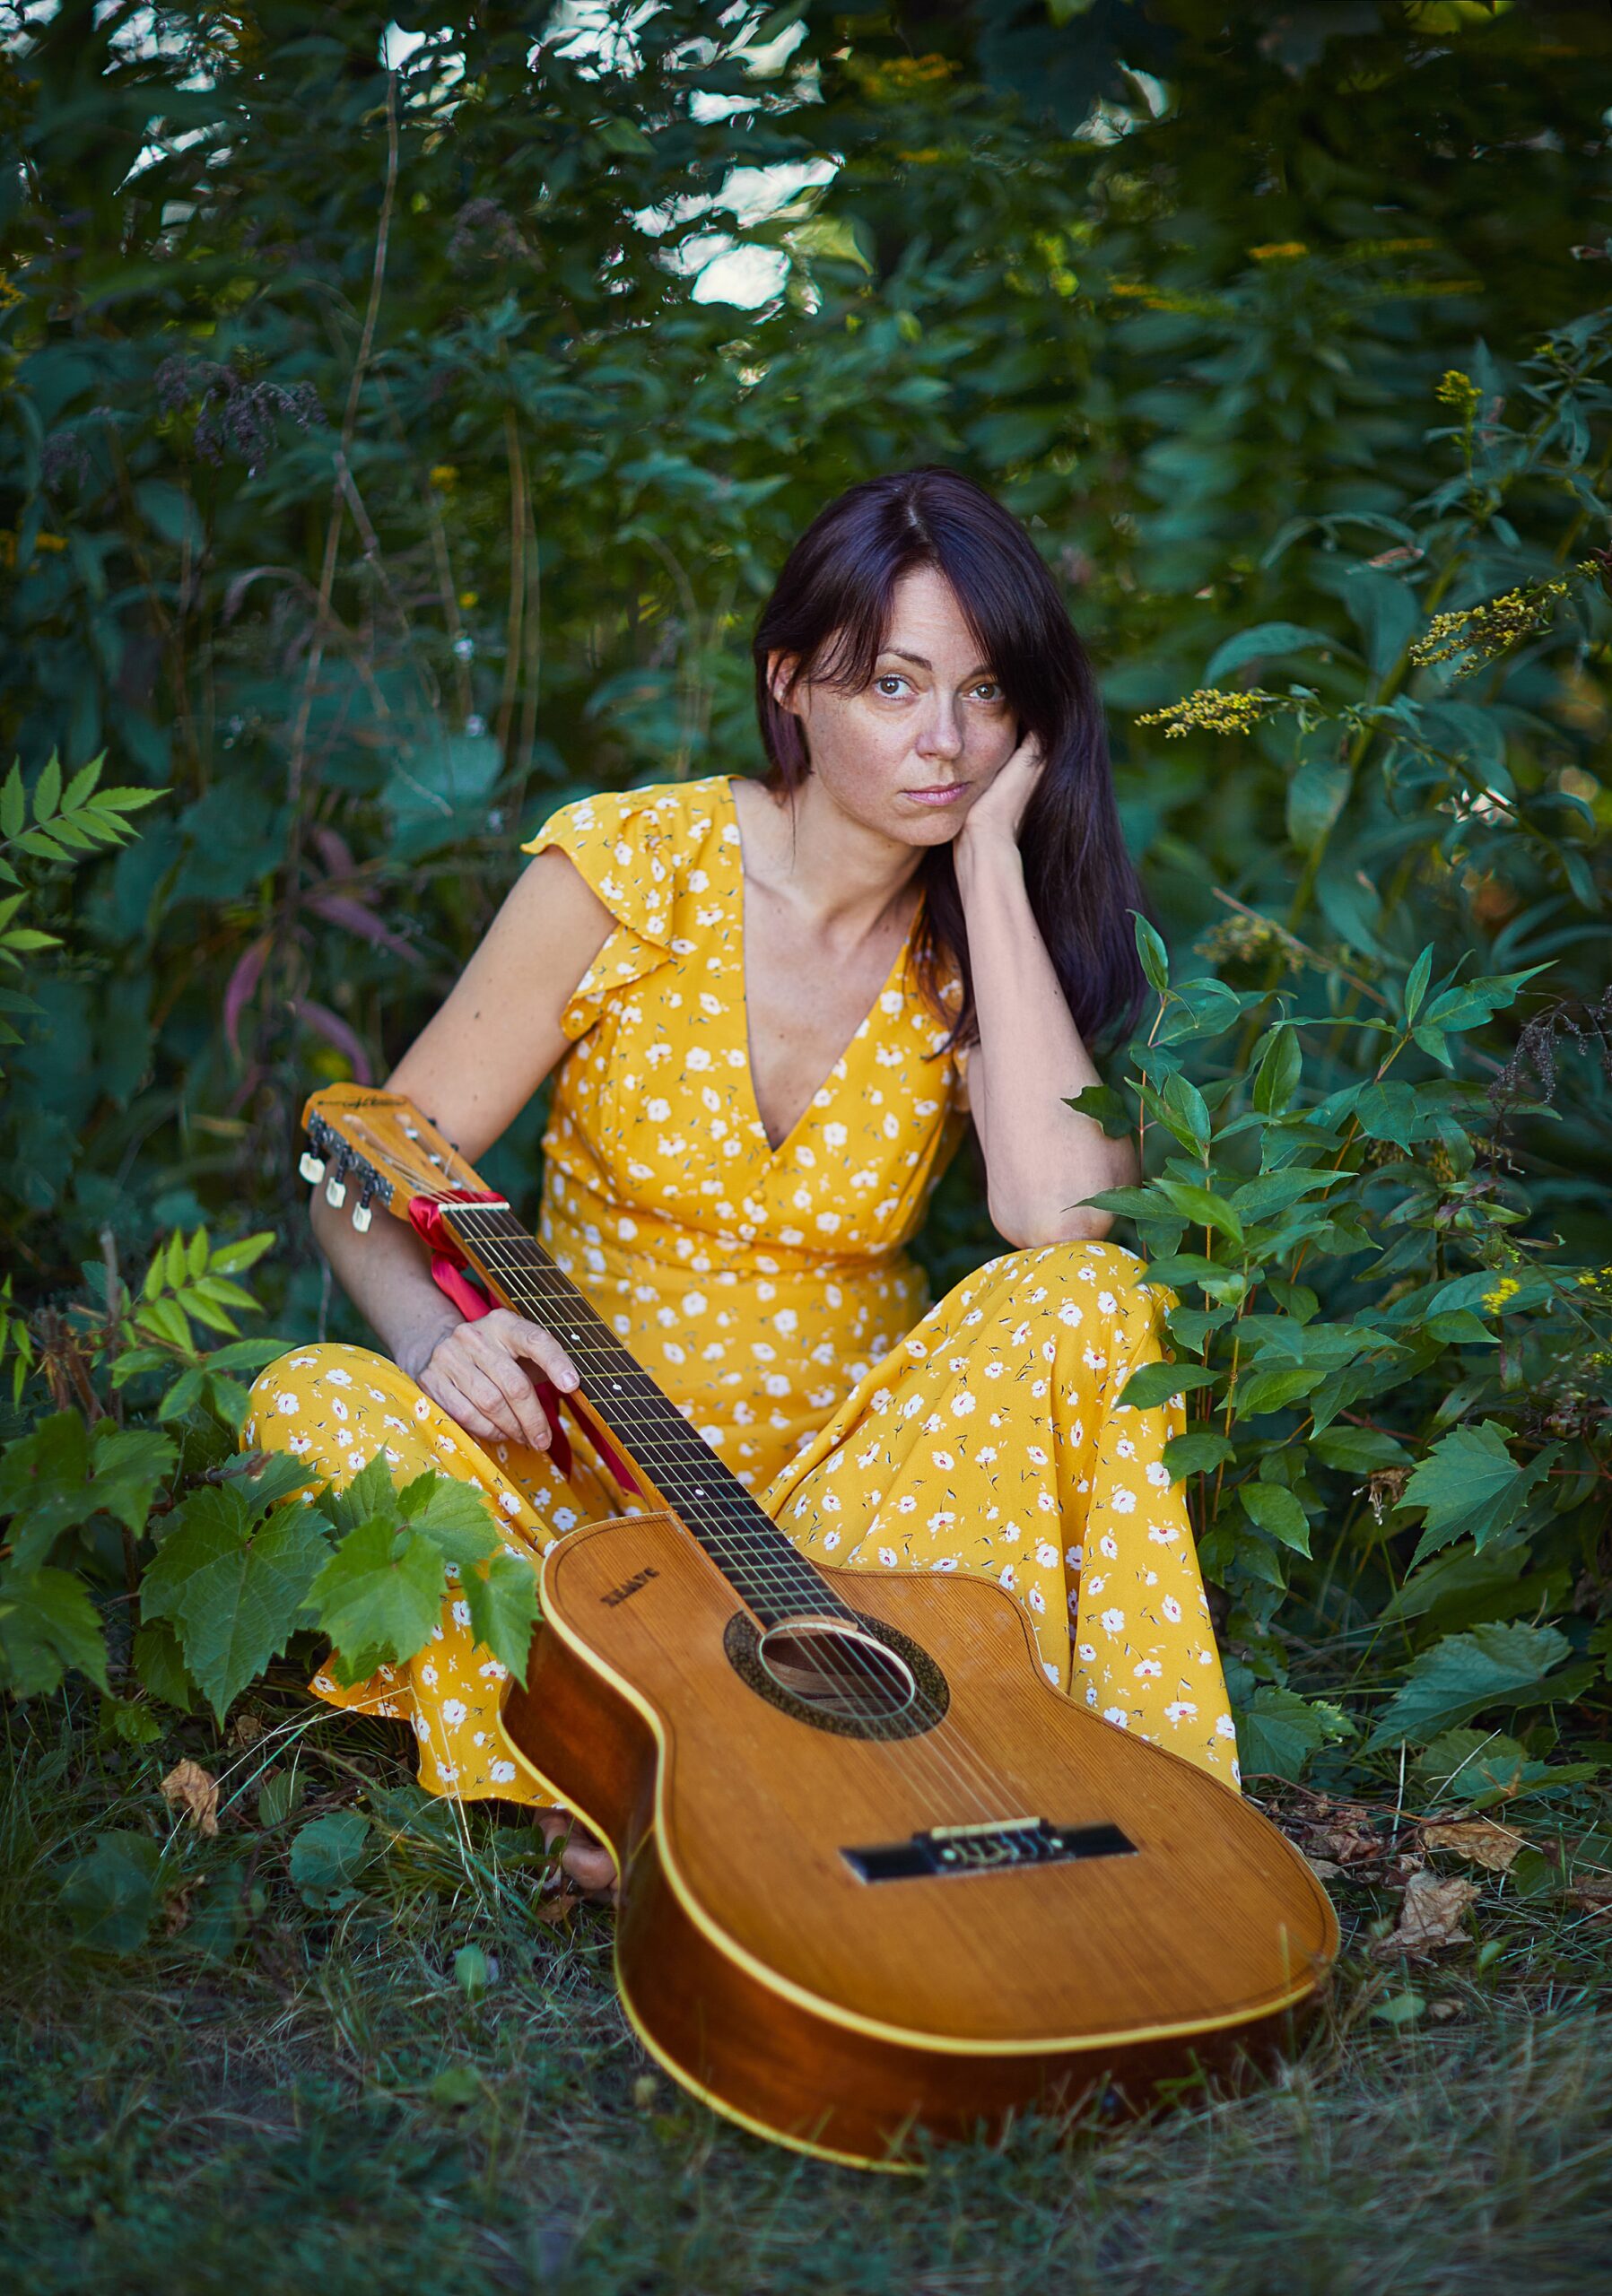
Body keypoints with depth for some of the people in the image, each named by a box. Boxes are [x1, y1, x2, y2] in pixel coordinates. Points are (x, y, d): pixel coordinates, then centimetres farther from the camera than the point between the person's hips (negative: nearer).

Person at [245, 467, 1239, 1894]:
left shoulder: (978, 937, -3)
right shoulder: (632, 866, -8)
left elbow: (1067, 1217, -25)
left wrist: (993, 867, -19)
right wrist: (438, 1336, -28)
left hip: (854, 1460, 1)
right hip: (585, 1466, 0)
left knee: (1093, 1302, -27)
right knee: (321, 1410, -28)